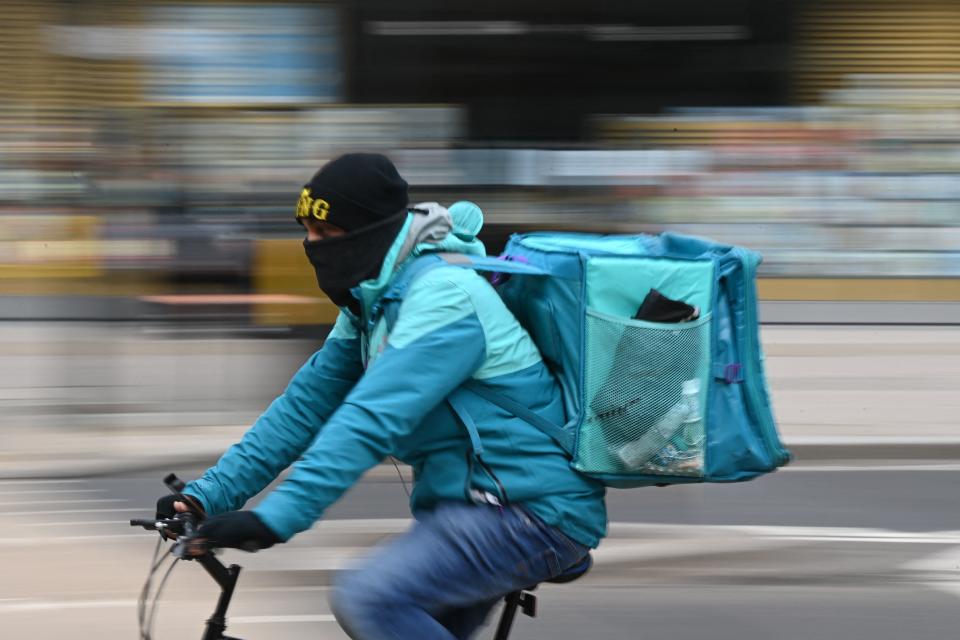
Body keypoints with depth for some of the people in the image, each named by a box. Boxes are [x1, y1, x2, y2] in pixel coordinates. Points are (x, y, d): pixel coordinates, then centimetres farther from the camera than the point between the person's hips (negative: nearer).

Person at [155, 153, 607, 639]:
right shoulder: (372, 299, 11)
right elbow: (307, 405, 11)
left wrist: (275, 518, -36)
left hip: (534, 513, -10)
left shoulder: (443, 297, -19)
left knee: (367, 600, -24)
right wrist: (208, 495, 2)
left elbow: (371, 422, -30)